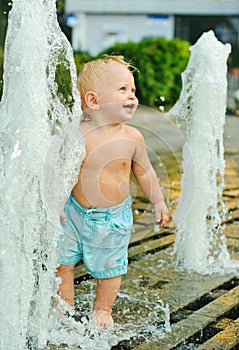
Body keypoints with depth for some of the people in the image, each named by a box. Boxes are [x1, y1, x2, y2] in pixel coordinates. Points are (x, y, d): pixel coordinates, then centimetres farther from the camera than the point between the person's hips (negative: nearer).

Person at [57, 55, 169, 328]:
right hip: (76, 211, 0)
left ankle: (103, 308, 36)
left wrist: (158, 202, 8)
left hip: (114, 217, 1)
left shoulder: (132, 137, -9)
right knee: (62, 261, 7)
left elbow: (144, 172, 4)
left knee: (109, 266, 11)